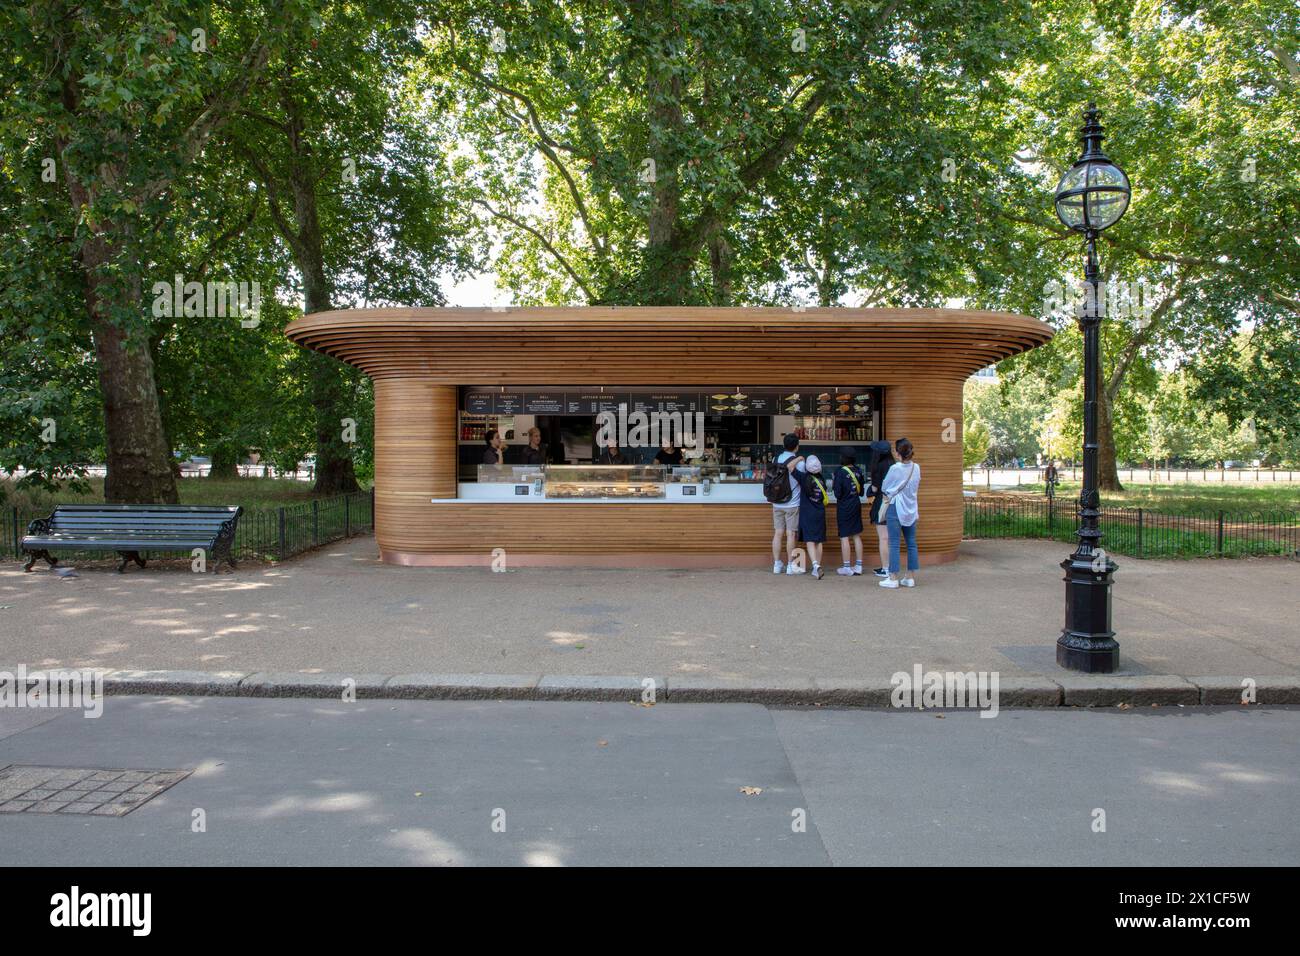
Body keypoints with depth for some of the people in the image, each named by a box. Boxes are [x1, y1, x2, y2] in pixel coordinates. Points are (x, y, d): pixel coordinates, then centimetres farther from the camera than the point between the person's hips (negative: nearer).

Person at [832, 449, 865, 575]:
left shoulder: (840, 472, -16)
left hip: (844, 507, -5)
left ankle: (846, 567, 3)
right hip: (856, 505, 5)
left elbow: (838, 493, -16)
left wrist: (839, 497, 4)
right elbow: (862, 490, 6)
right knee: (857, 536, 12)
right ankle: (859, 566, 16)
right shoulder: (858, 471, 0)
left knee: (844, 536, 1)